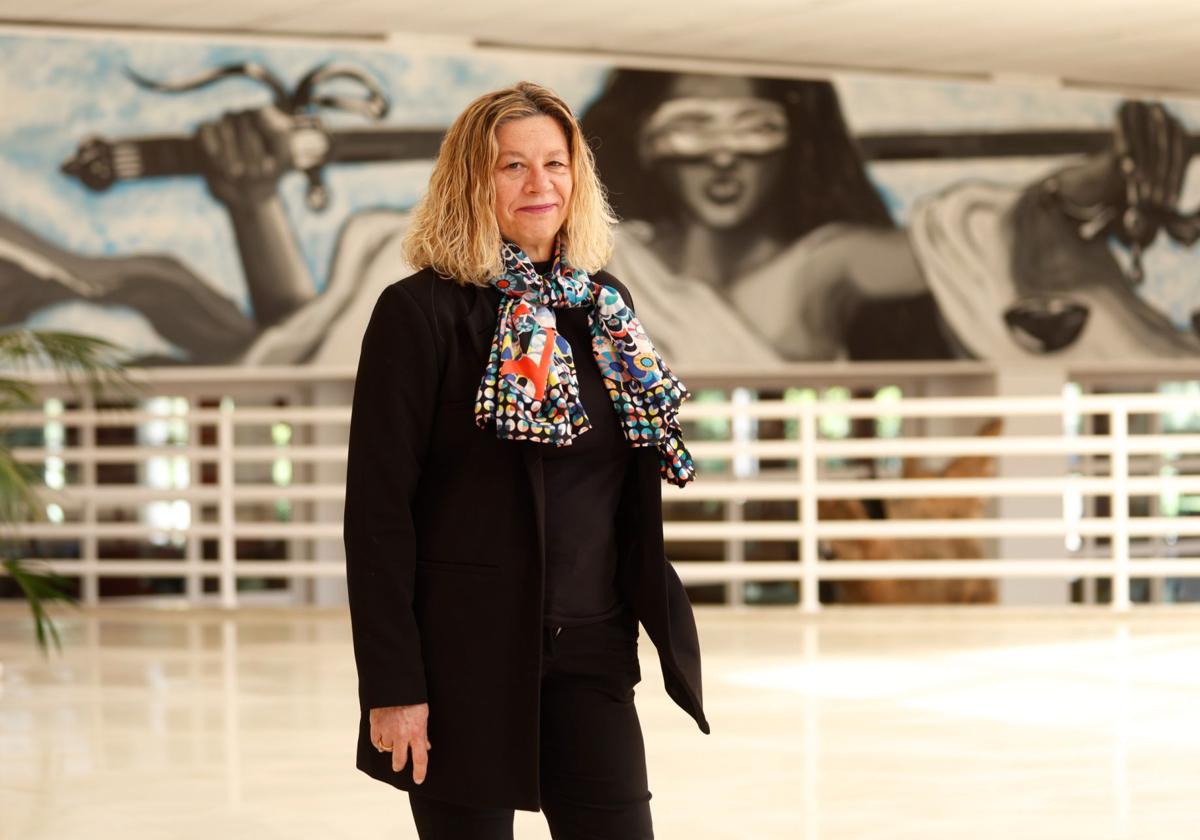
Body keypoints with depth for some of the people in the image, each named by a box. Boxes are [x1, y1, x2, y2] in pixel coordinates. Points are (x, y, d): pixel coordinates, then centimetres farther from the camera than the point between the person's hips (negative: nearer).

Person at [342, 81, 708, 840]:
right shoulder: (421, 312, -8)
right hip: (467, 655, -5)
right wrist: (393, 686, -15)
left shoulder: (605, 306, 10)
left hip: (590, 655, 5)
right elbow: (379, 508, -11)